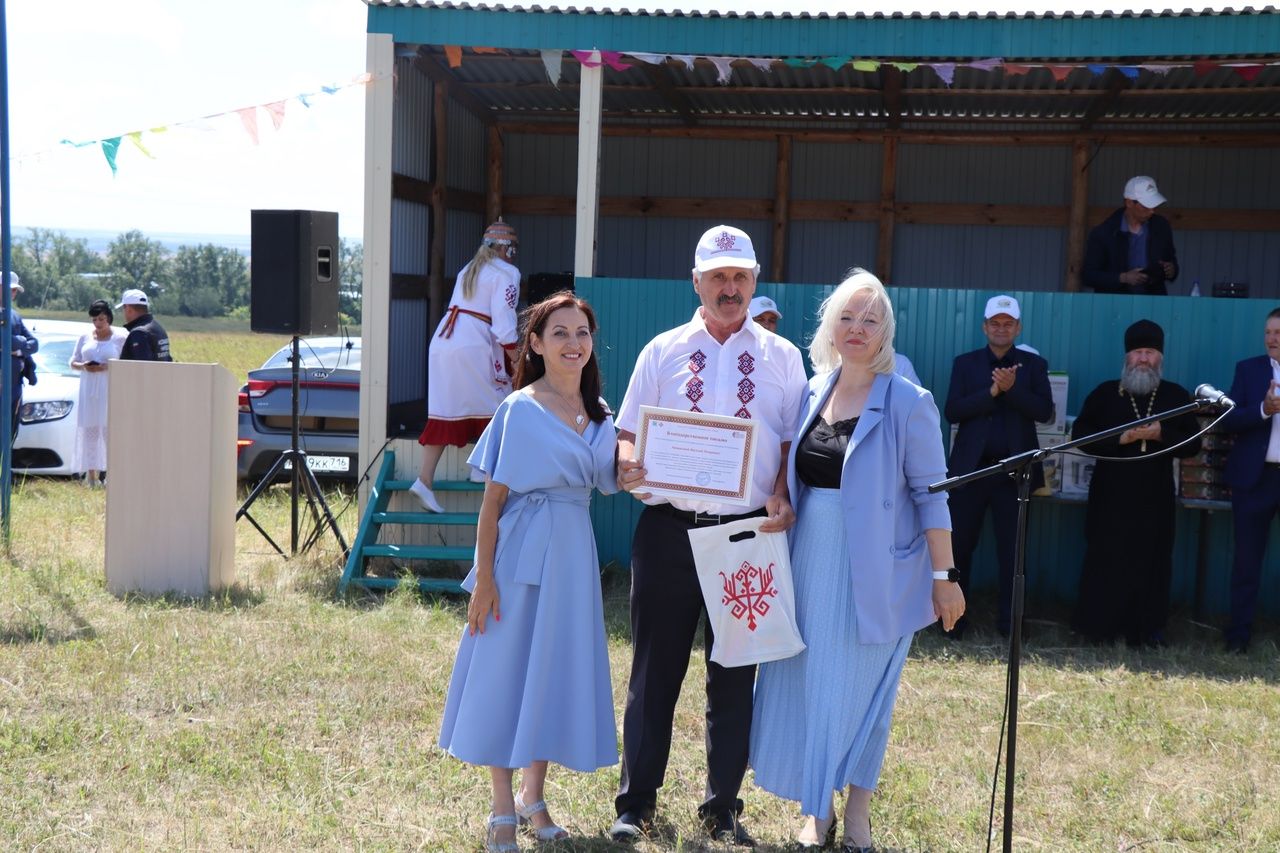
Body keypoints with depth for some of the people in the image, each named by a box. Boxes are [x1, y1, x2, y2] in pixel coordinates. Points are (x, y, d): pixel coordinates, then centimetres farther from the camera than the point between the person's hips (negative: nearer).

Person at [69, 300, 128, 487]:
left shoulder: (120, 337, 1)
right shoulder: (85, 337, 12)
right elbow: (73, 362, 16)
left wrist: (106, 367, -17)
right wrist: (82, 366, -6)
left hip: (110, 391, -4)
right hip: (88, 390, 4)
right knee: (89, 431, 0)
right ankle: (90, 473, 2)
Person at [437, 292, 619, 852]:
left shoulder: (599, 413, 9)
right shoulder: (520, 409, -7)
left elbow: (610, 484, 15)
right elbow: (493, 498, -8)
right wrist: (483, 576, -13)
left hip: (574, 553, 5)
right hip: (523, 550, -5)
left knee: (558, 671, 10)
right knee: (506, 670, 2)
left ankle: (533, 796, 26)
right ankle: (503, 808, 15)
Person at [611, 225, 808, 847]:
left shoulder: (781, 357, 7)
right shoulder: (663, 351, 7)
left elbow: (796, 442, 5)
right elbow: (628, 433, 7)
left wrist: (782, 495, -13)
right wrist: (629, 468, -15)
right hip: (668, 531, 0)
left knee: (735, 676, 9)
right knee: (655, 667, 7)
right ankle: (637, 799, 20)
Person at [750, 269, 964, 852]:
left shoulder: (907, 403, -8)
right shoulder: (812, 393, 6)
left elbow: (931, 494, -9)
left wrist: (944, 576, -11)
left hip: (874, 571, -4)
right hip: (811, 563, 4)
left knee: (861, 689, 4)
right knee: (808, 684, 8)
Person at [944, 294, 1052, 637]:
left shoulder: (1034, 365, 8)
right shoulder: (965, 363, 7)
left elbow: (1045, 410, -5)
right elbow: (952, 411, -4)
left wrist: (1011, 389, -18)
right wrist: (992, 391, -15)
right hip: (971, 467, 0)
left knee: (1011, 549, 4)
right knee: (960, 545, 4)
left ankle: (1009, 622, 14)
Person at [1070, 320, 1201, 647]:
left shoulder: (1176, 395, 8)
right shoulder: (1105, 393, 6)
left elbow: (1193, 444, 6)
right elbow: (1080, 435, 1)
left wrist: (1161, 434, -12)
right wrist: (1120, 438, -12)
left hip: (1155, 498, 1)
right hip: (1111, 496, -1)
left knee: (1151, 563, 1)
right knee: (1106, 561, 0)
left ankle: (1148, 631, 8)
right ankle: (1099, 629, 8)